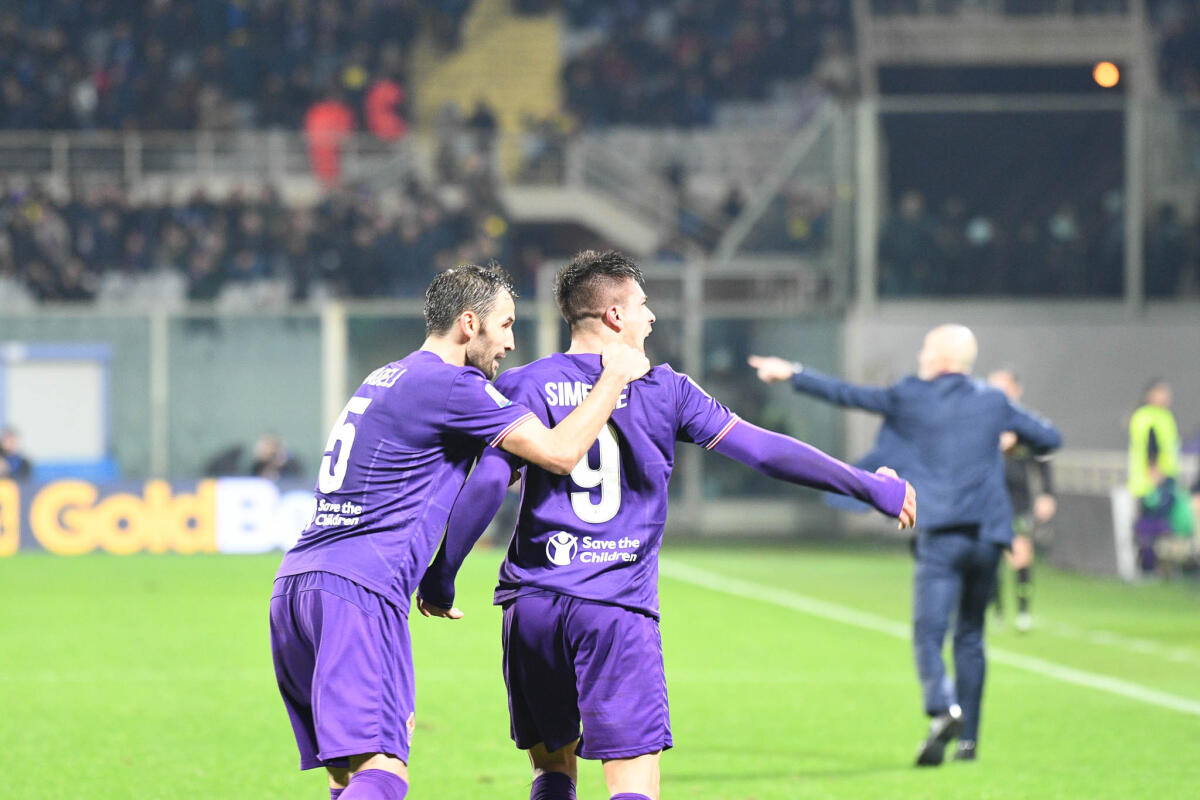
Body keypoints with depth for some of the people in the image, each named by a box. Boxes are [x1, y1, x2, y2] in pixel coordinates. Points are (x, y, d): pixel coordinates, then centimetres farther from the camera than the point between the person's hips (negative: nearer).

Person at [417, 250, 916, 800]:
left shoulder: (526, 387, 5)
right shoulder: (664, 390, 4)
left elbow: (487, 485, -6)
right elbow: (762, 450, 4)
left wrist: (439, 576, 2)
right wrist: (868, 487, 12)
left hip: (532, 602, 3)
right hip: (618, 610, -3)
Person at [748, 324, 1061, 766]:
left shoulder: (911, 397, 2)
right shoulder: (994, 401, 10)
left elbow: (847, 394, 8)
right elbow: (1049, 438, 16)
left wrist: (792, 373, 19)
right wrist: (1019, 442, 38)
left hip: (940, 535, -4)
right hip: (987, 535, 4)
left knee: (928, 634, -9)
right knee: (970, 637, 15)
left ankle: (943, 709, -35)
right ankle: (968, 737, 16)